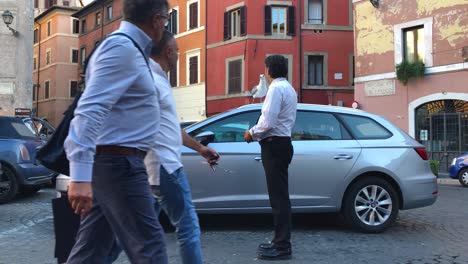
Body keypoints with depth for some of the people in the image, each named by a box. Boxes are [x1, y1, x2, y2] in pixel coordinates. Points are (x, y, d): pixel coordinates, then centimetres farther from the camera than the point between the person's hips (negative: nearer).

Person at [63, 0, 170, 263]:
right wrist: (81, 174, -33)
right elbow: (90, 110, -25)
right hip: (119, 164, -10)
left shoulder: (128, 48, 19)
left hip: (110, 162, 10)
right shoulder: (123, 47, -13)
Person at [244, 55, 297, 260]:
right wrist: (258, 132, 16)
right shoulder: (288, 89, 19)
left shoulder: (276, 88, -14)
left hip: (275, 146, -10)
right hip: (281, 143, 10)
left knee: (278, 197, -8)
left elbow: (268, 122, -22)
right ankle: (280, 241, 23)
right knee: (279, 195, 15)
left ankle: (283, 247, -3)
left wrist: (252, 132, -5)